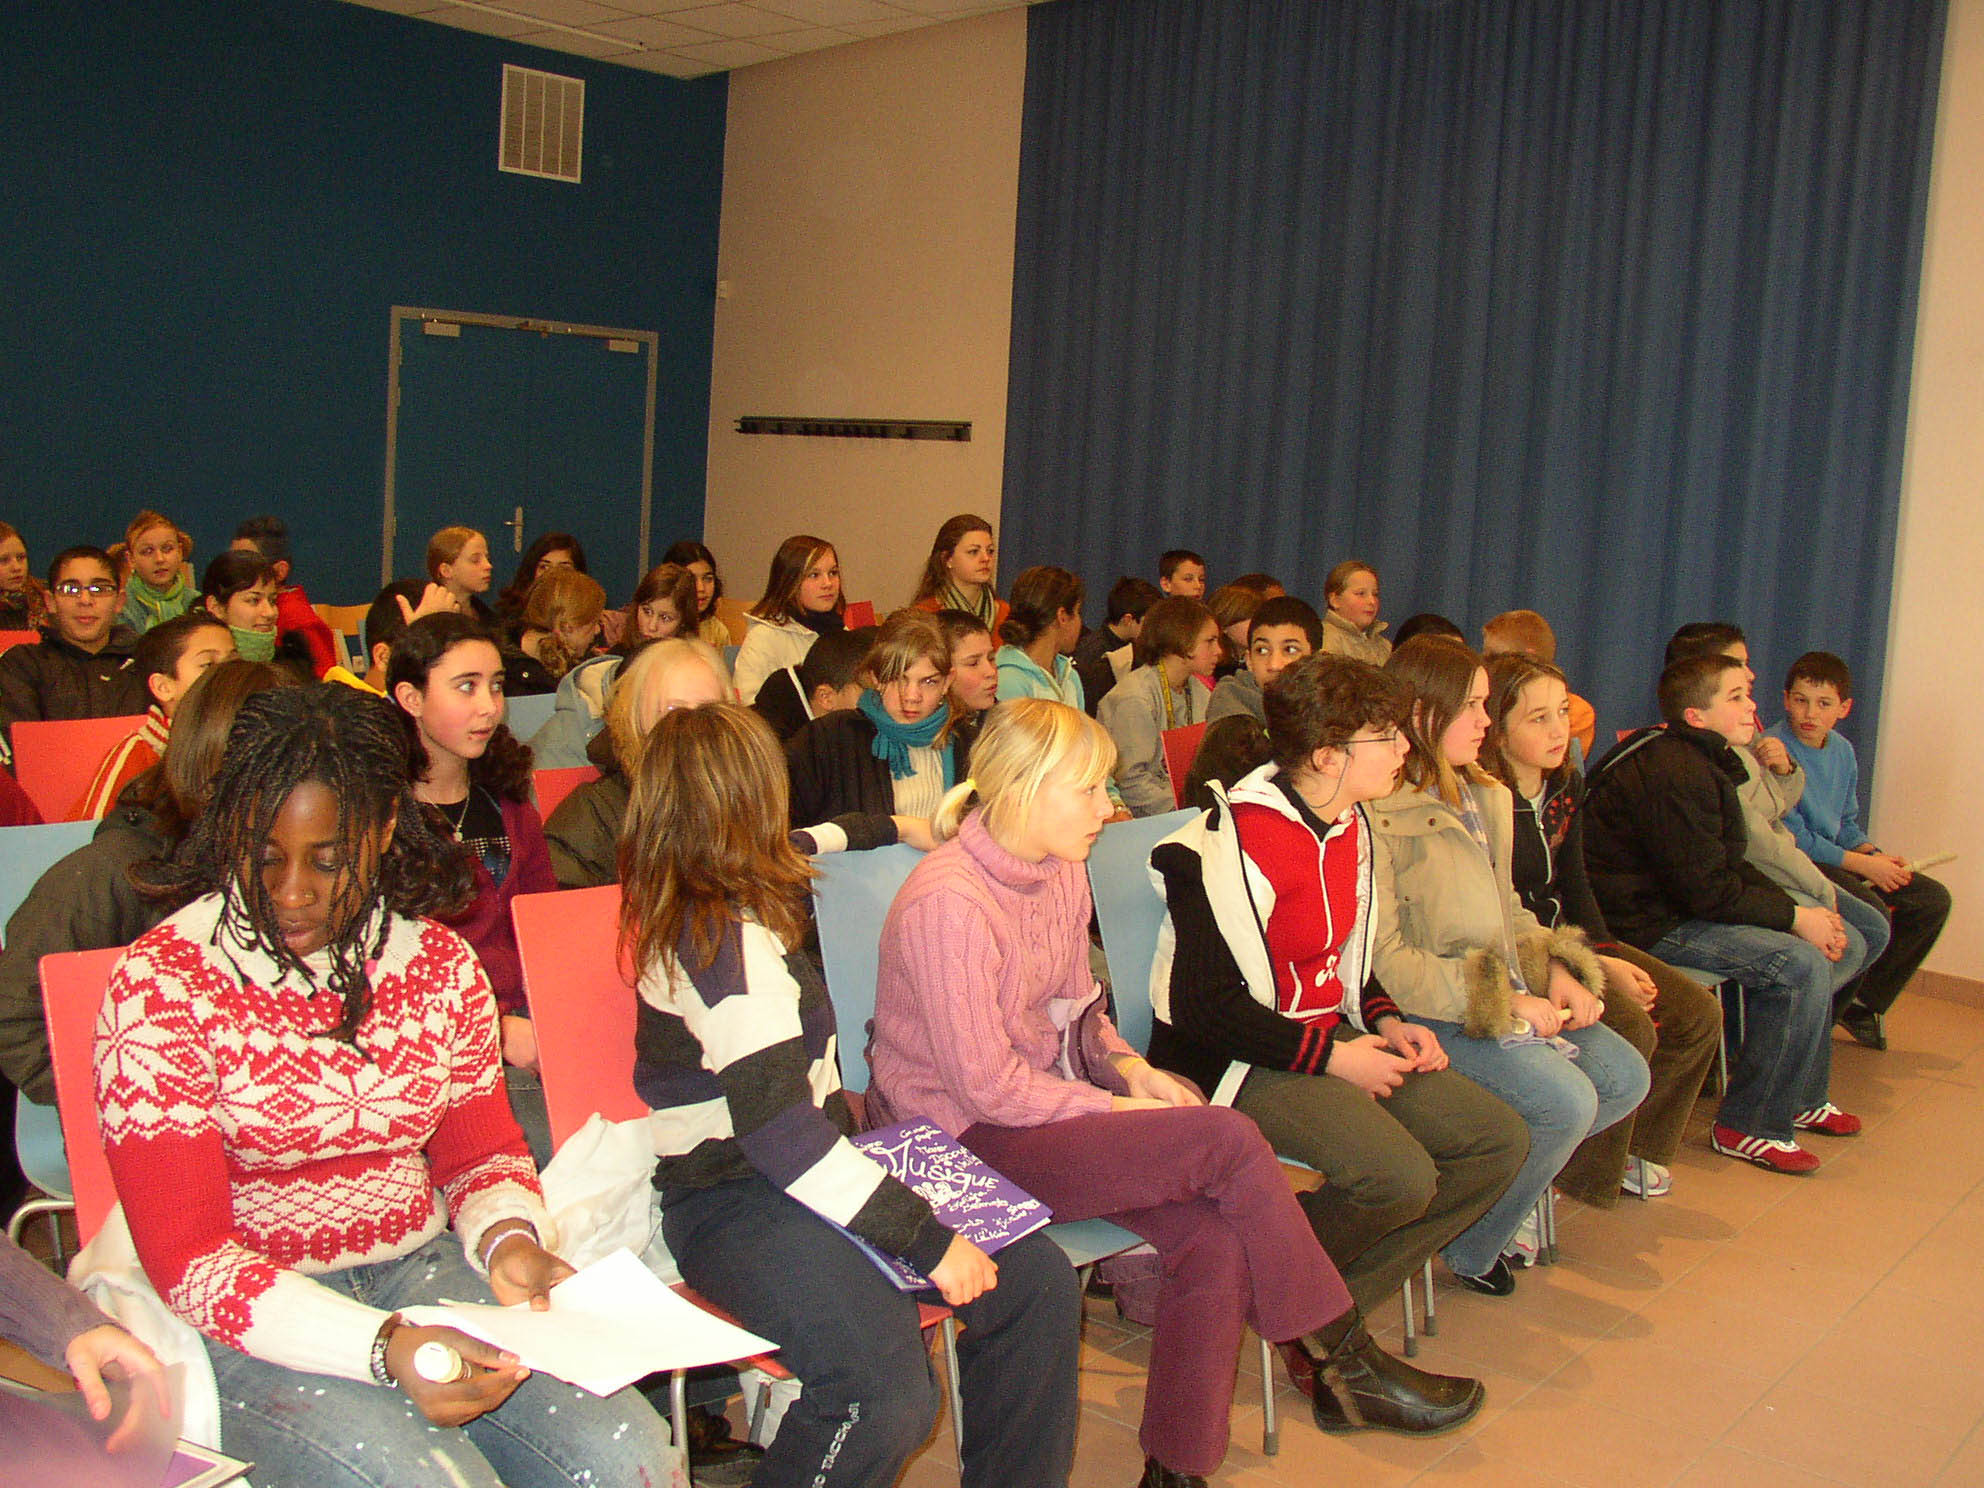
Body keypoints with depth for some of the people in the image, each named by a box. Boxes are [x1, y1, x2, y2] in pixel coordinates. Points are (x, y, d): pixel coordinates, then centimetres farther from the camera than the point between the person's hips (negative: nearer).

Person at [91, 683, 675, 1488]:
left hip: (425, 1272, 4)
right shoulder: (160, 985, -10)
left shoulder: (438, 963, 4)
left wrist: (507, 1238, -10)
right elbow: (187, 1257, -13)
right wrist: (382, 1345, -27)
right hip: (257, 1322, -3)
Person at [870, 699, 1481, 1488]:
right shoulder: (947, 904, -22)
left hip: (1054, 1100, 8)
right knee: (1227, 1140, -20)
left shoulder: (1061, 873, 5)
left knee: (1216, 1238, -15)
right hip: (965, 1138, -8)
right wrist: (1117, 1109, -15)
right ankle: (1345, 1362, -3)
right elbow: (986, 1085, -20)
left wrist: (1129, 1067, -2)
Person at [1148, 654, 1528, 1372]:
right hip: (1239, 1062, -9)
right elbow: (1205, 1004, -21)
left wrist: (1386, 1022, 3)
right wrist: (1332, 1056, -19)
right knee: (1399, 1177, -29)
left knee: (1500, 1140, -3)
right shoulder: (1237, 843, -20)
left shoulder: (1349, 824, 9)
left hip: (1333, 1038, 10)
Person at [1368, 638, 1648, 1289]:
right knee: (1565, 1101, -22)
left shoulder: (1486, 797, 15)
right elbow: (1384, 957, -19)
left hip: (1508, 991, 9)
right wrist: (1503, 1003, -19)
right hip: (1429, 1012, -9)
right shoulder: (1378, 815, -16)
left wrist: (1555, 968, 0)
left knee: (1626, 1078, -3)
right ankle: (1467, 1246, 1)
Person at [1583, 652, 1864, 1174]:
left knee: (1824, 946, 12)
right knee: (1800, 965, -20)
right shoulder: (1674, 775, -21)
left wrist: (1802, 912, 3)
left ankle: (1801, 1097, 24)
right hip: (1644, 926, -11)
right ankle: (1750, 1127, -10)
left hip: (1675, 906, 11)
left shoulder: (1702, 761, 14)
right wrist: (1795, 916, -11)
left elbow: (1732, 866, 16)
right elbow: (1710, 891, -22)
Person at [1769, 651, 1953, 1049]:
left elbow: (1847, 822, 18)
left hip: (1835, 856, 9)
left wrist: (1877, 855, -3)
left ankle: (1865, 1002, 11)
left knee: (1933, 900, 2)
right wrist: (1862, 864, -15)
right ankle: (1825, 1012, -9)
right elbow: (1792, 837, -18)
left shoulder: (1843, 751, 10)